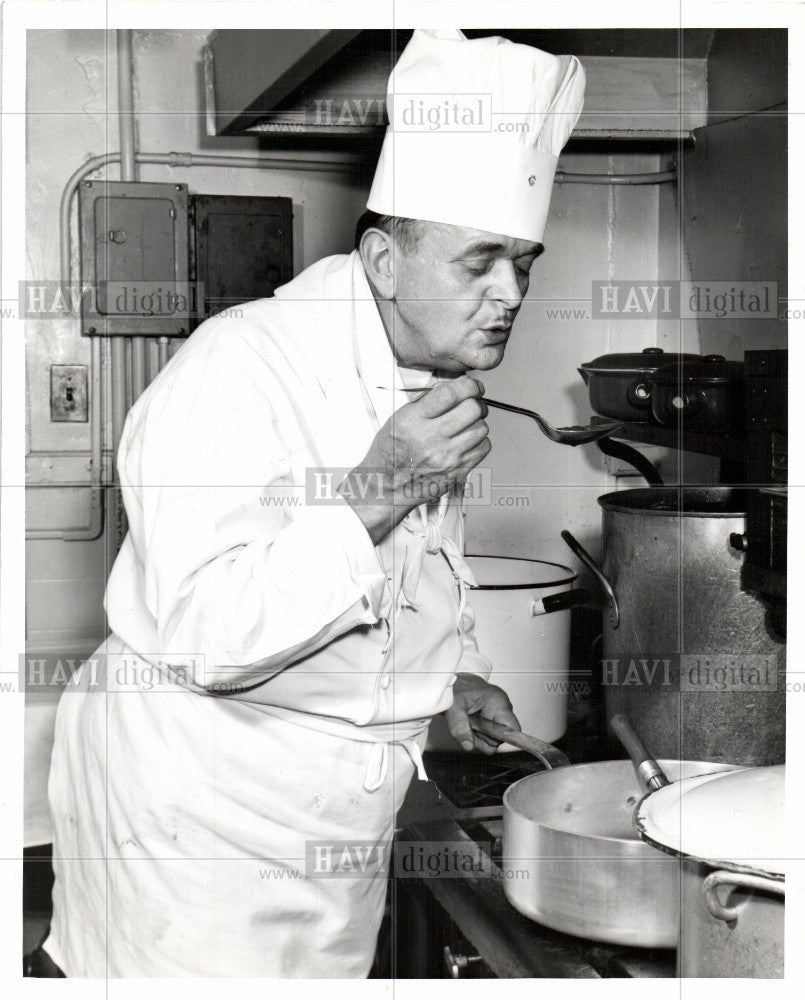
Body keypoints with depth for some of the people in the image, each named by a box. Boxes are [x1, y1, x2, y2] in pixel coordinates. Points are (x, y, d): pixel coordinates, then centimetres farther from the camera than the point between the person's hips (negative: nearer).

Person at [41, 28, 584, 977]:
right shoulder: (239, 364, -21)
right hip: (194, 826, -8)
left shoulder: (435, 384, 7)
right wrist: (372, 494, -34)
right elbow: (203, 633, -29)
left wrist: (454, 675, 8)